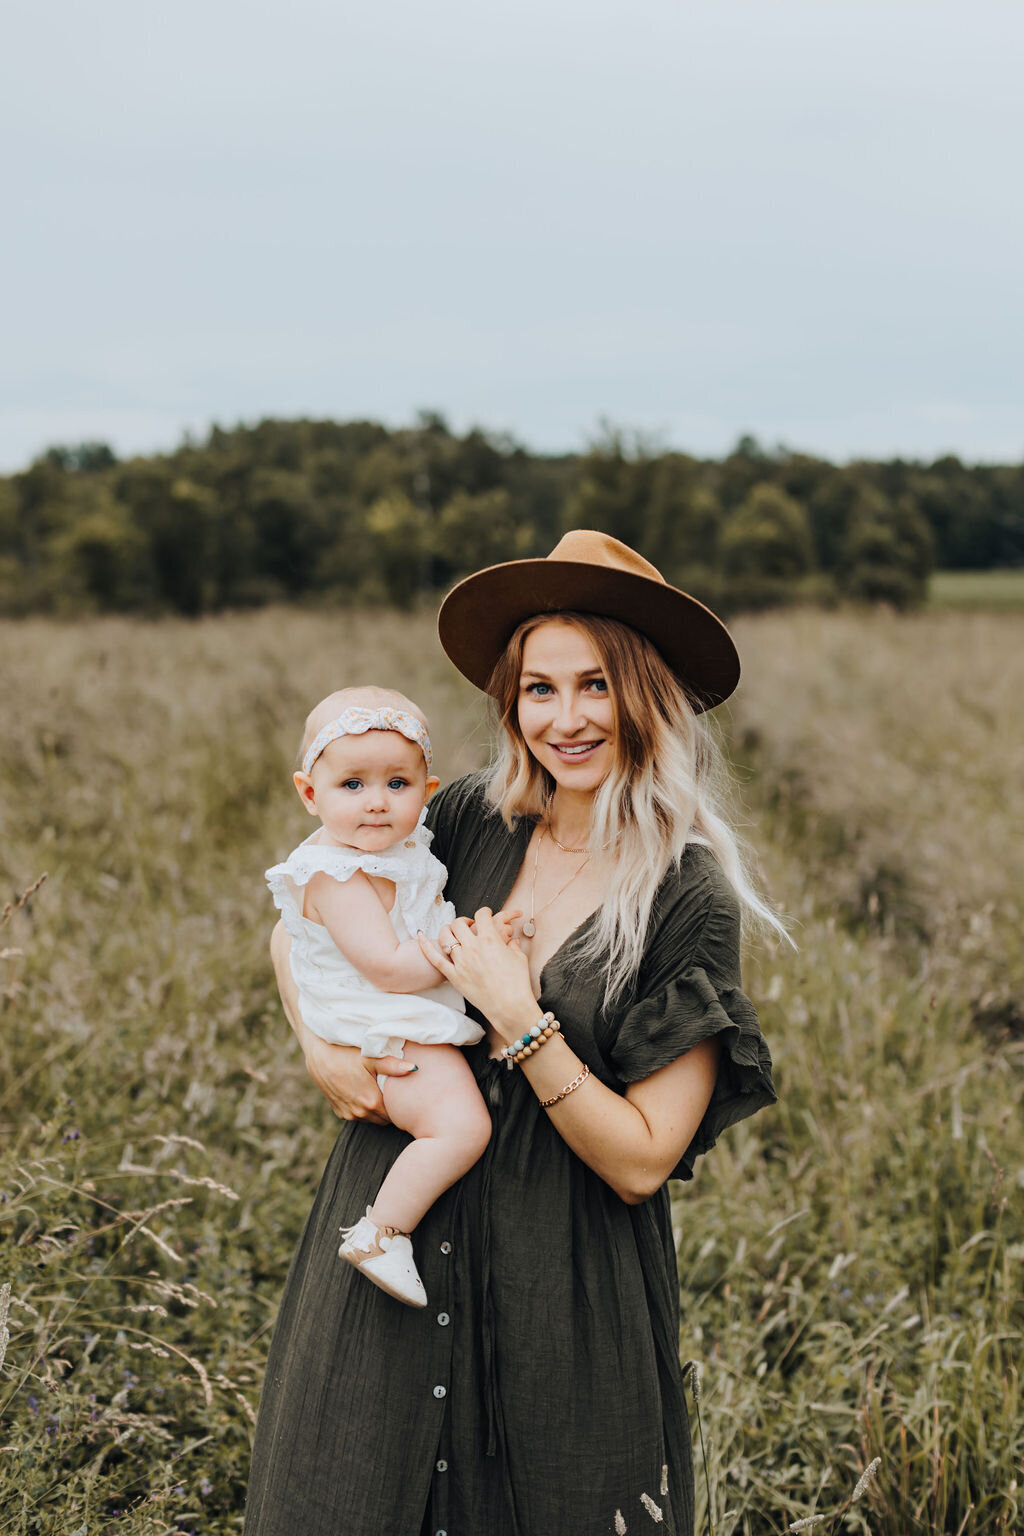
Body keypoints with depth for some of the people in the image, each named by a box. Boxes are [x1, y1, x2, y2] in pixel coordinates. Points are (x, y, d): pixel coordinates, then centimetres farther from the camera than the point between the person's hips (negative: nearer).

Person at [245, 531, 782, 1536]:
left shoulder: (690, 900, -13)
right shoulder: (470, 823, -4)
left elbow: (643, 1162, -14)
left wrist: (518, 1021, -21)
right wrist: (319, 1048, -5)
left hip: (560, 1296, -3)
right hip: (392, 1232, 4)